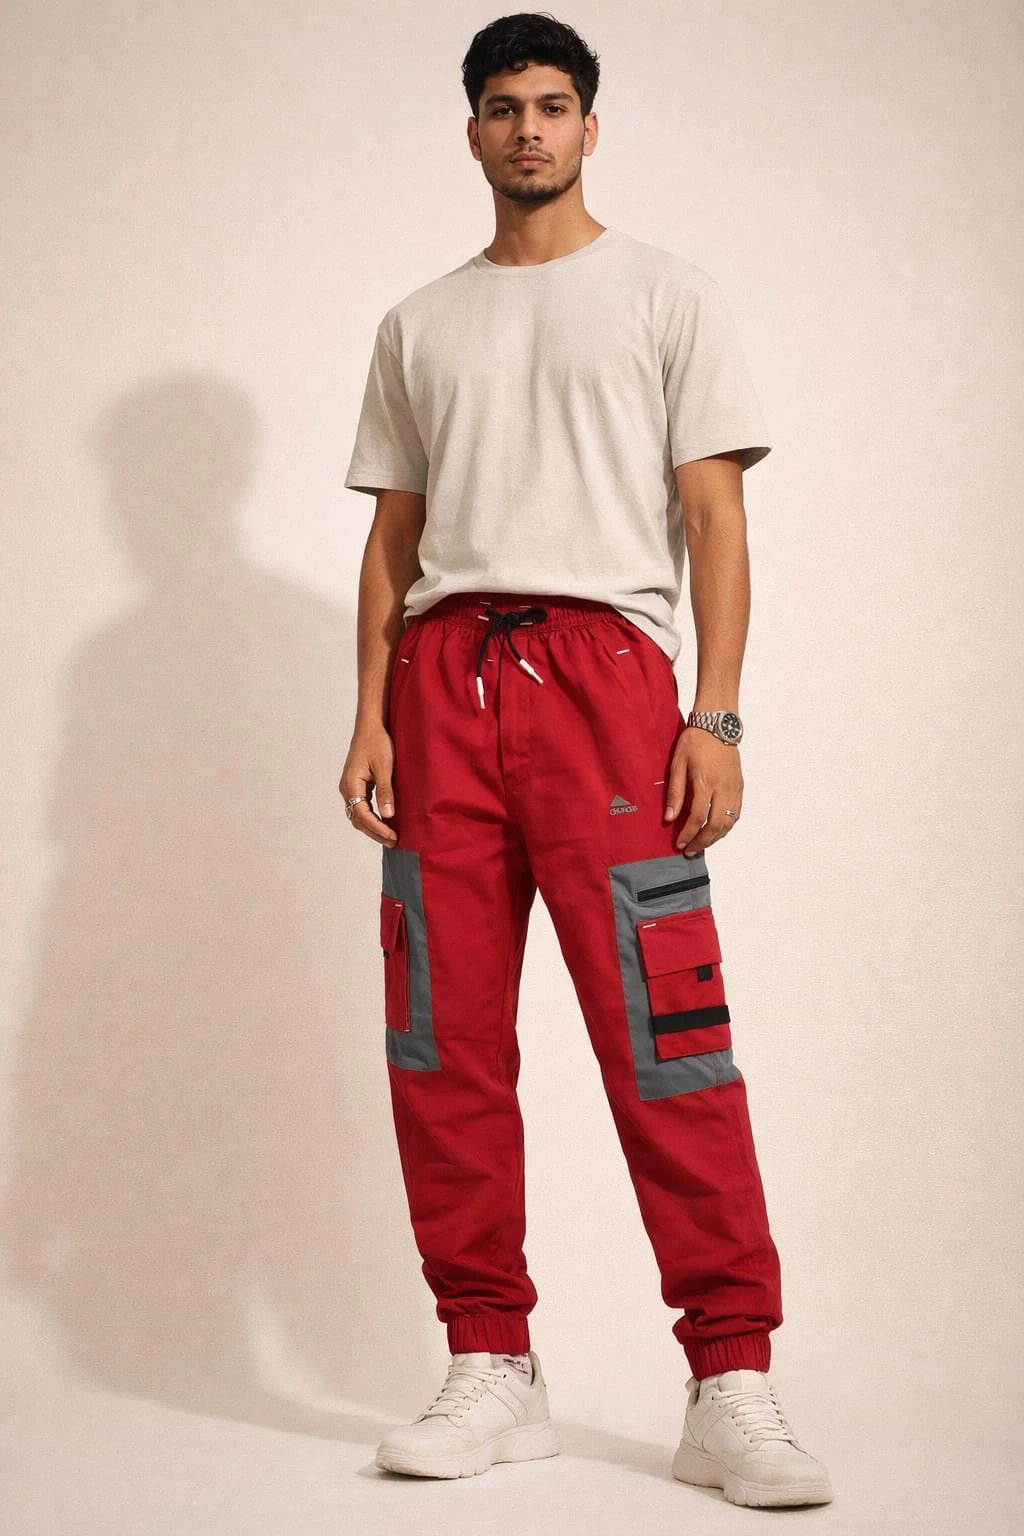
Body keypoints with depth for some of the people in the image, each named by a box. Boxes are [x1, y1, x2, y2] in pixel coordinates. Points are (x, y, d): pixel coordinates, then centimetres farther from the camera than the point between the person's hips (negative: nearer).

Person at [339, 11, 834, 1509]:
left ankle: (731, 1389, -9)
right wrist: (370, 717, 7)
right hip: (444, 672, 4)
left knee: (664, 1030, -12)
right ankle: (494, 1370, 9)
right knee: (444, 1043, 0)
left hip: (603, 663, -4)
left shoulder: (666, 294, 11)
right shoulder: (419, 326, 22)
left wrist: (717, 716, -8)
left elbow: (715, 518, 4)